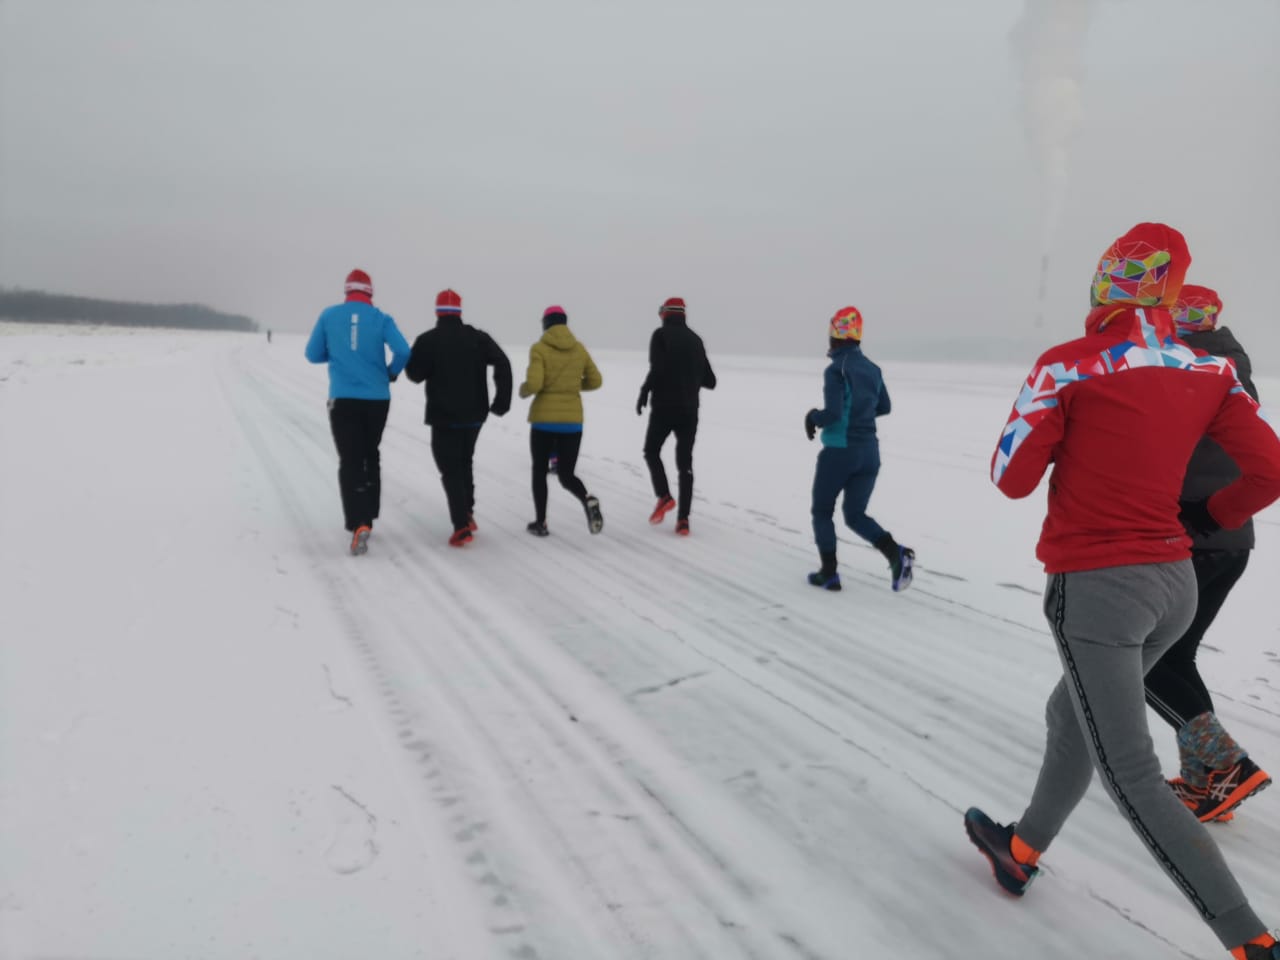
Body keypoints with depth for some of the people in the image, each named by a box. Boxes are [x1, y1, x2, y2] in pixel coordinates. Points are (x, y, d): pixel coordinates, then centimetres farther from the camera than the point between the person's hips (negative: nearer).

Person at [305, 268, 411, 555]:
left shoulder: (330, 315, 3)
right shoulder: (381, 318, 0)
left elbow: (313, 355, 8)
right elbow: (404, 351, -13)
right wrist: (392, 372, 6)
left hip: (343, 400, -1)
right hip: (377, 399, 1)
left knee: (350, 461, -2)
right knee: (370, 456, 19)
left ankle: (358, 524, -18)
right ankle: (367, 517, 26)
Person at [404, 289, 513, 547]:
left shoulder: (427, 340, -6)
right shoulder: (478, 337, 3)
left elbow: (415, 374, 0)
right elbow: (503, 364, -8)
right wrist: (502, 401, -7)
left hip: (444, 417, -4)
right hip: (474, 415, 4)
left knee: (450, 470, 0)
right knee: (464, 463, 24)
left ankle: (461, 527, -10)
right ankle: (467, 514, 27)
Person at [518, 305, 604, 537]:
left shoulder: (539, 348, -8)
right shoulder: (579, 349, 5)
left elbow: (533, 384, -17)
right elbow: (595, 381, 11)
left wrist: (523, 390, 5)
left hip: (543, 420, -3)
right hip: (572, 421, 3)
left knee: (539, 471, 17)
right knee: (566, 475, 9)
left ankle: (540, 523, 19)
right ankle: (588, 501, -22)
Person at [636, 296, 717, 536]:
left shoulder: (661, 334, -3)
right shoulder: (695, 339, 12)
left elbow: (657, 368, -18)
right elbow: (710, 381, 13)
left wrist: (644, 393, -5)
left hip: (664, 406, -4)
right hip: (689, 410, 4)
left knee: (651, 451, 17)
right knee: (685, 463, 7)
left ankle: (664, 496, -3)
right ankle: (683, 519, -1)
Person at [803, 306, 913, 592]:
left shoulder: (836, 370, -15)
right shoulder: (872, 369, 6)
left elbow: (832, 413, -22)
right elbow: (884, 407, 18)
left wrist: (813, 417, -3)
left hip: (839, 451, -6)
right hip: (869, 452, 6)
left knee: (822, 512, 14)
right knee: (855, 515, 15)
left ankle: (829, 573, 14)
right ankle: (897, 553, -8)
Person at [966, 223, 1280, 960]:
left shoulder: (1069, 366, -13)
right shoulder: (1210, 371, 2)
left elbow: (1013, 479, -12)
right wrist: (1208, 519, 18)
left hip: (1096, 587, -7)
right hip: (1175, 583, 7)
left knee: (1133, 776, 1)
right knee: (1072, 714, 24)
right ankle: (1021, 851, 40)